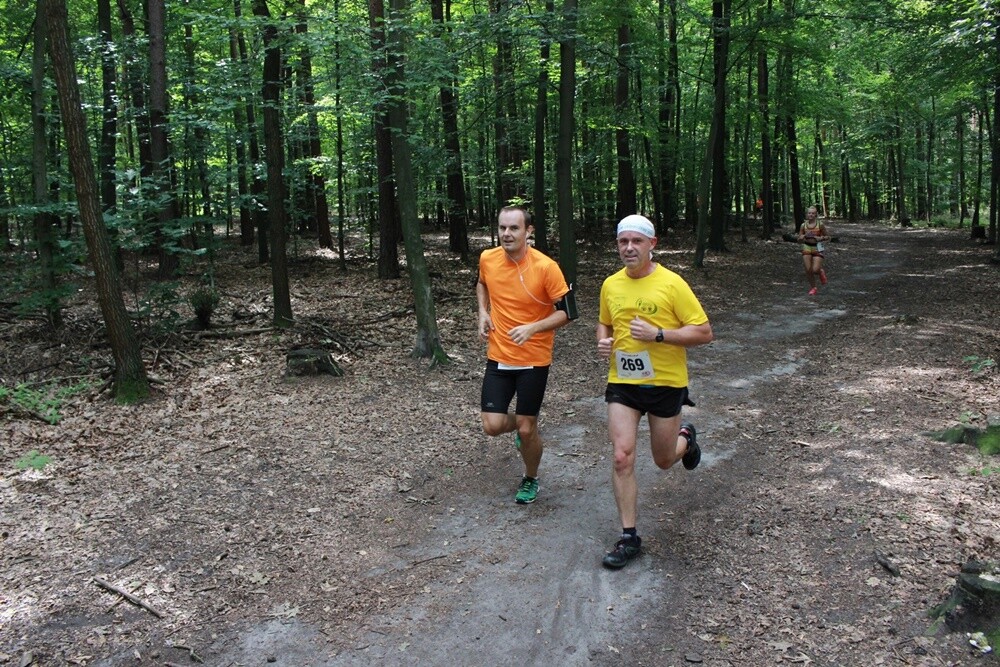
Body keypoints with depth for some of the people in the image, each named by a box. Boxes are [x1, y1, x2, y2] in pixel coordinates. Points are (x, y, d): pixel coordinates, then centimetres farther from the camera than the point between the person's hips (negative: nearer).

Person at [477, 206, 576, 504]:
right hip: (498, 357, 4)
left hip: (534, 360, -3)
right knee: (492, 426, -3)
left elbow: (567, 311, -12)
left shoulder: (546, 267, -18)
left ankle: (531, 480, 33)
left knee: (526, 430, 4)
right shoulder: (487, 259, -5)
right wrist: (483, 313, 3)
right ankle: (522, 426, 34)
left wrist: (533, 328, -26)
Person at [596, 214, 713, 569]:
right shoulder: (610, 285, 3)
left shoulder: (672, 283, -12)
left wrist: (658, 334, -23)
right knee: (623, 457, -8)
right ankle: (629, 537, 5)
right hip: (622, 382, 3)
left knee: (664, 460, 13)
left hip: (665, 383, -3)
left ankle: (686, 437, 50)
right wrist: (603, 341, -2)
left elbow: (704, 332, -12)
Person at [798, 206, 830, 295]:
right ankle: (813, 288, 19)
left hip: (817, 248, -2)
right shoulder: (803, 225, 3)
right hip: (807, 248, 3)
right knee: (808, 270, -1)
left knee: (815, 270, -12)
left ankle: (821, 272, 26)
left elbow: (827, 236, 3)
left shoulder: (820, 224, -4)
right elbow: (799, 238, 11)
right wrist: (804, 236, -11)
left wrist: (820, 238, -16)